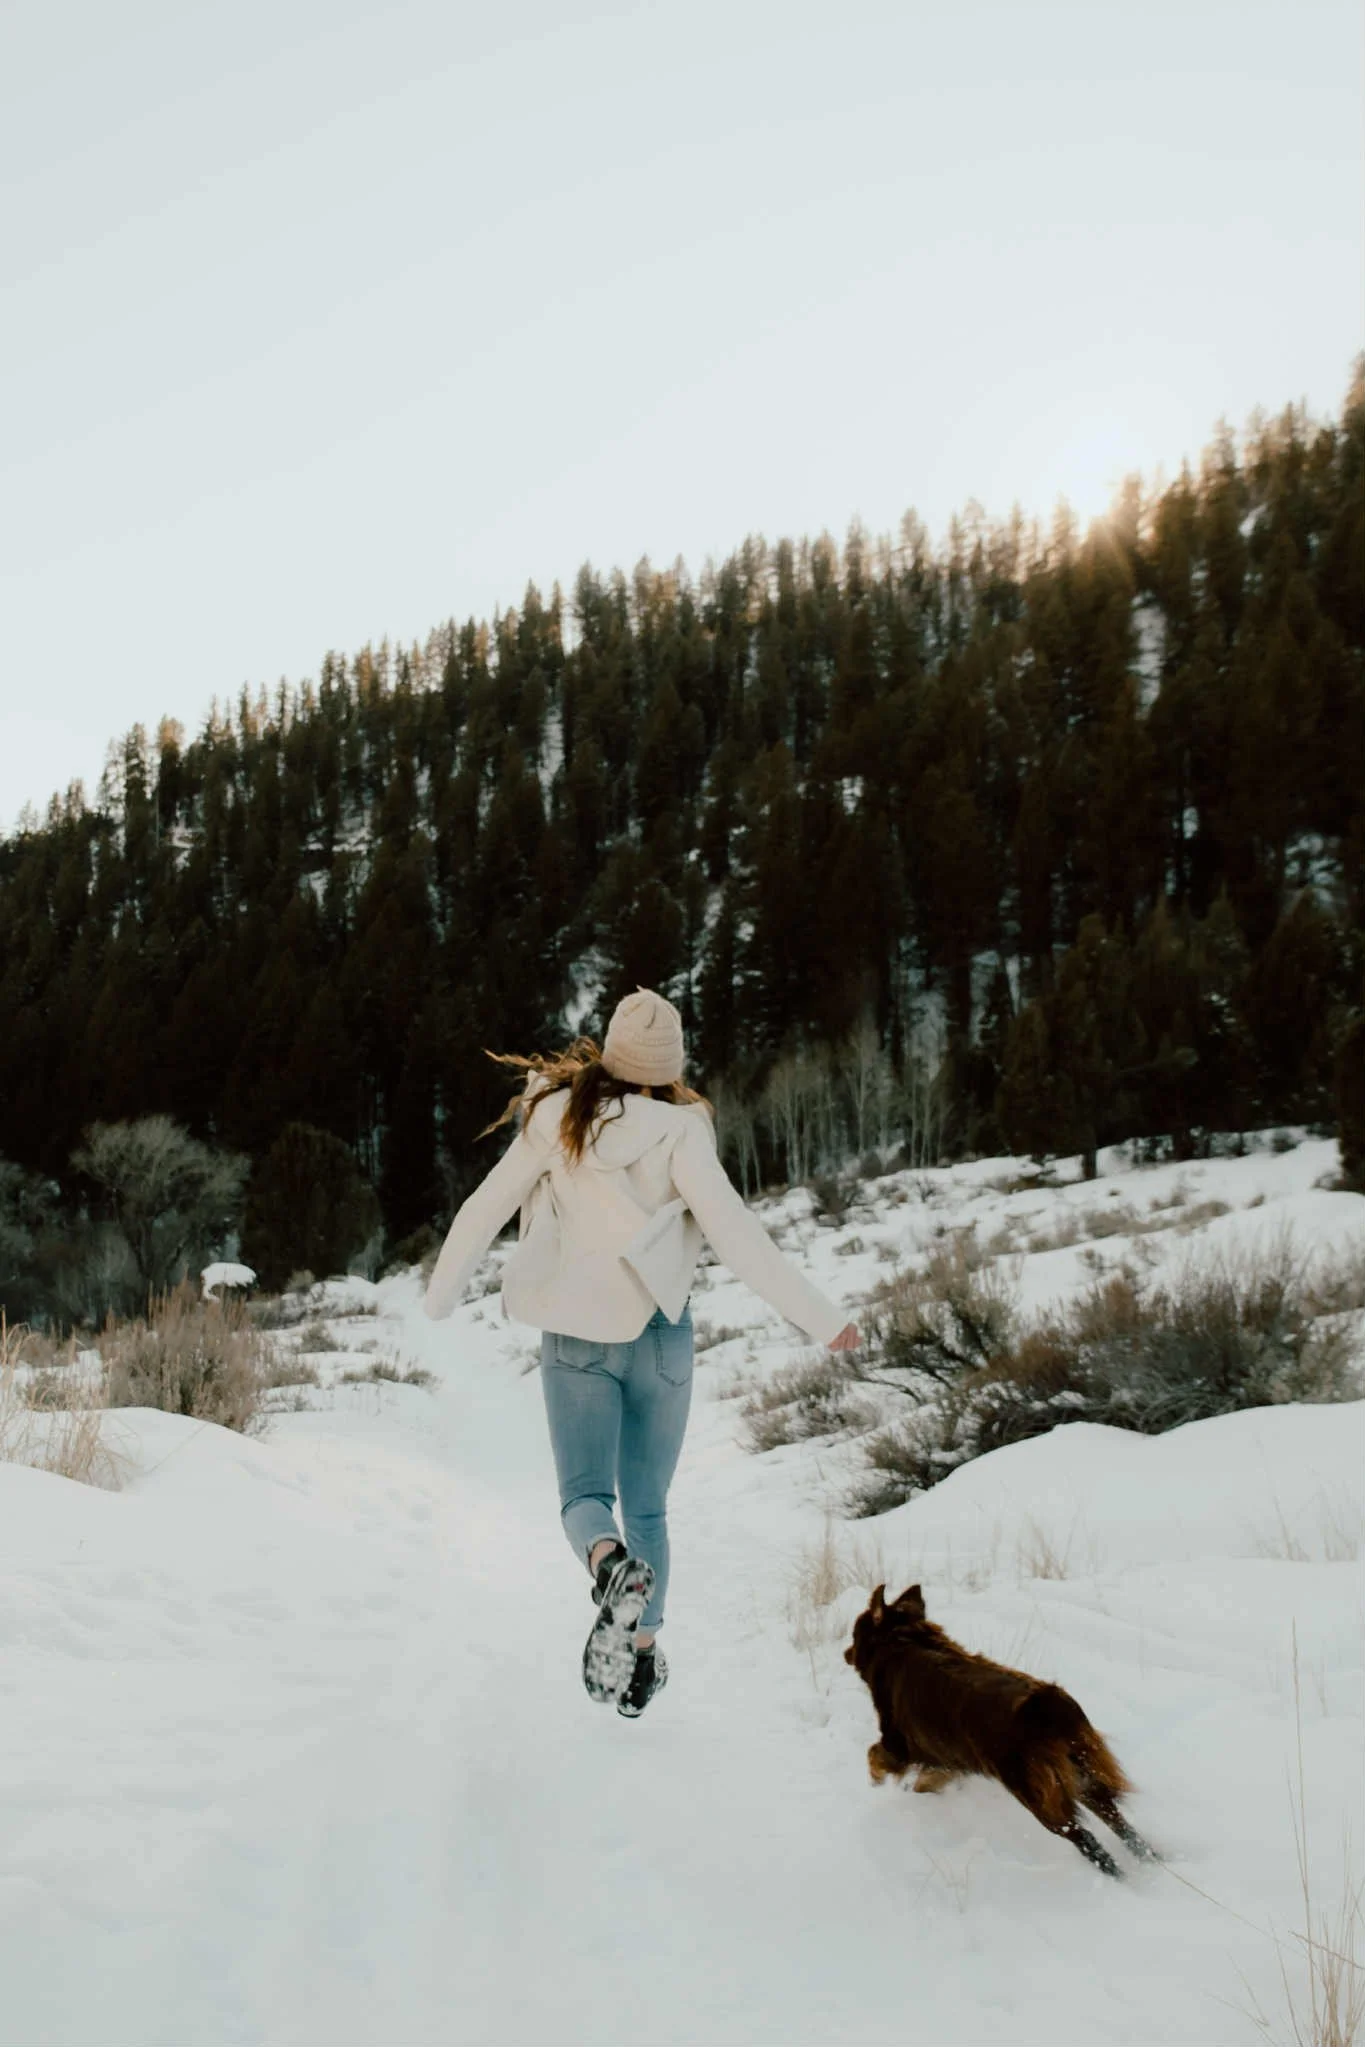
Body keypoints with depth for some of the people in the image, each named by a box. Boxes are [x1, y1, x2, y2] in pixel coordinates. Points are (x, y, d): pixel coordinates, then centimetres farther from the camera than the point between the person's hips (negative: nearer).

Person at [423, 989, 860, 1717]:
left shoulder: (557, 1120, -4)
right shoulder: (677, 1131, -11)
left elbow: (482, 1211, 2)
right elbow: (735, 1234, -19)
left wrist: (442, 1293, 20)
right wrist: (821, 1317, -13)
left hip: (576, 1336, 0)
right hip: (658, 1335, 0)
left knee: (585, 1497, 3)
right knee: (648, 1507, 17)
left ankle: (613, 1570, -30)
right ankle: (642, 1657, 13)